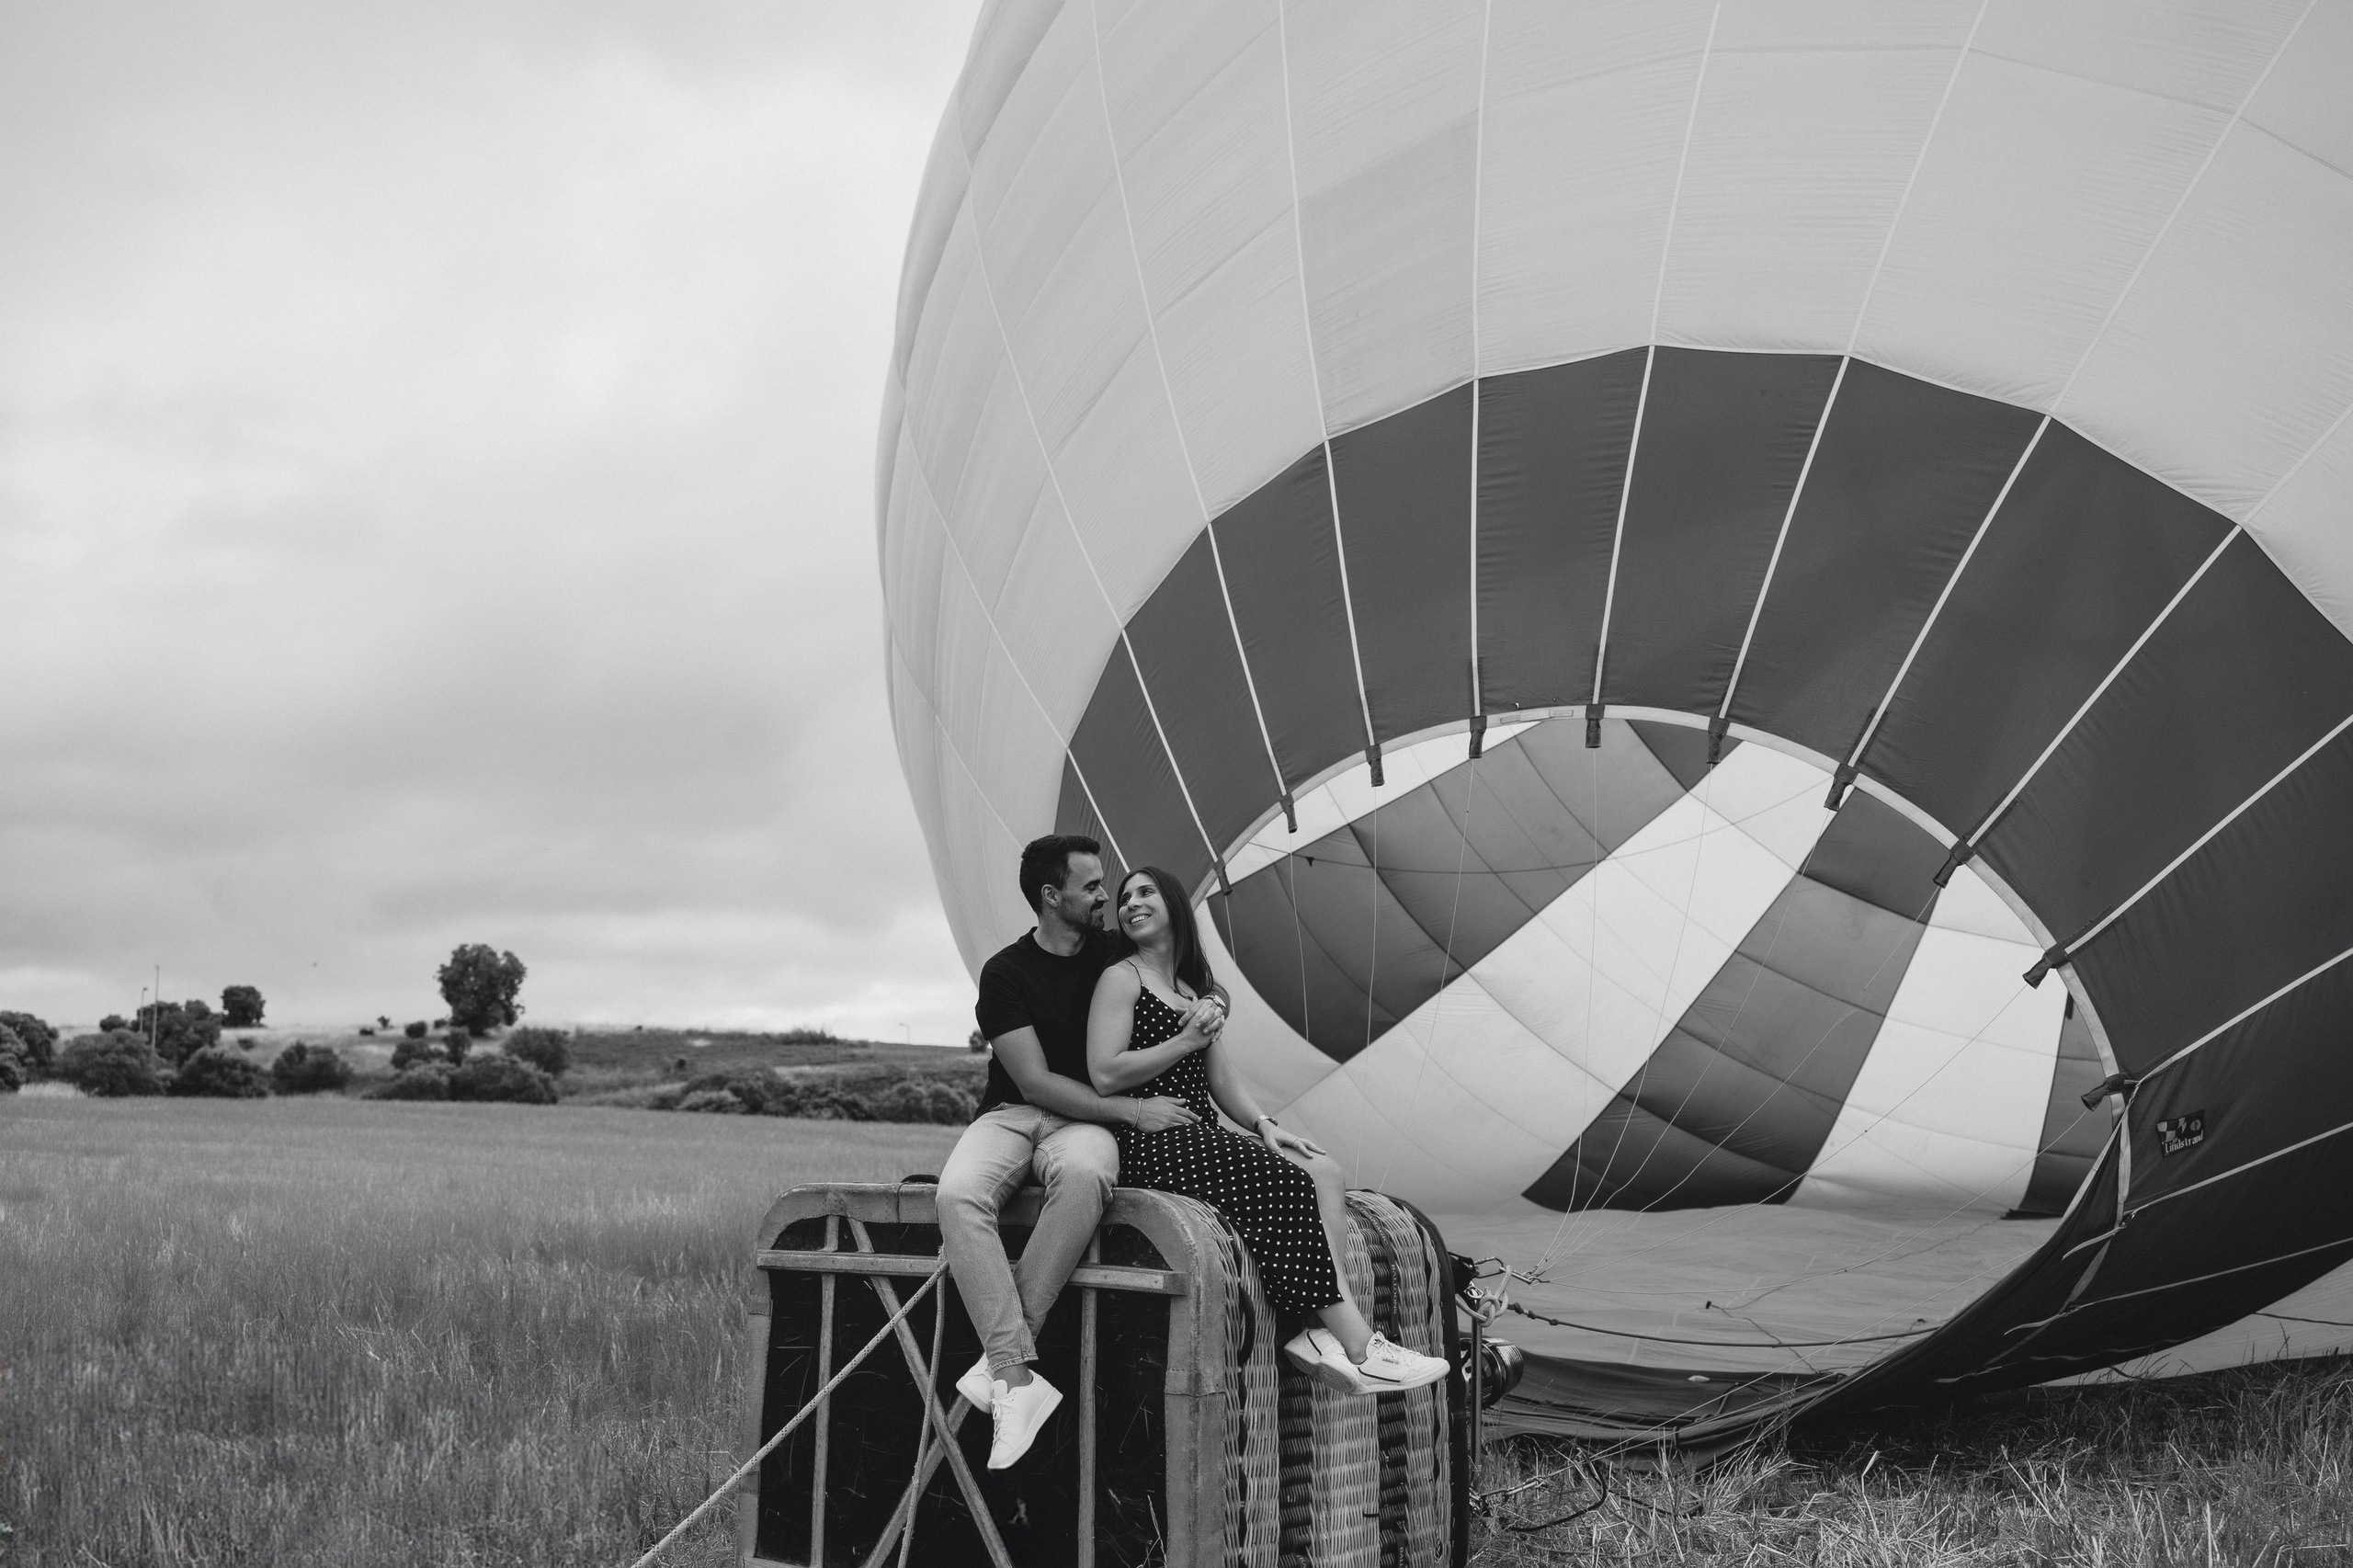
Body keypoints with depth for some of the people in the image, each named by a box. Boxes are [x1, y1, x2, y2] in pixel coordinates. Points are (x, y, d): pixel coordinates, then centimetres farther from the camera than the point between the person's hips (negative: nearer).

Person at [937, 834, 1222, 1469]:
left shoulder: (1116, 953, 8)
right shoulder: (1006, 972, -3)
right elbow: (1036, 1081, -10)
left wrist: (1206, 1010, -5)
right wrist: (1132, 1111, -17)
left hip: (1083, 1122, 1)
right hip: (1012, 1113, -1)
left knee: (1083, 1172, -38)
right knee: (958, 1195, -36)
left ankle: (998, 1362, -34)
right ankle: (1019, 1381, -38)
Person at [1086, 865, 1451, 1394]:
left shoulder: (1194, 989, 25)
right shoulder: (1122, 979, 1)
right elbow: (1105, 1076, -11)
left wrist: (1263, 1124, 4)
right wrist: (1188, 1040, -8)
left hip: (1202, 1137, 8)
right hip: (1151, 1143, -8)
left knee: (1326, 1172, -15)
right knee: (1288, 1183, -23)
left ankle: (1326, 1334, -29)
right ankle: (1359, 1349, -23)